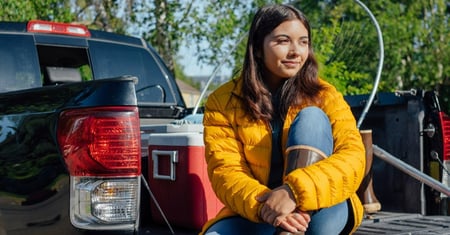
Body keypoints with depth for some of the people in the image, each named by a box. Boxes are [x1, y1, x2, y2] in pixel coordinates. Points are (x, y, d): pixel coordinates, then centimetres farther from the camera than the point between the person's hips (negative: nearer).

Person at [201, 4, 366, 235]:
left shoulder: (324, 96, -4)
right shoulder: (223, 102, -2)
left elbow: (353, 157, -18)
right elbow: (226, 172, -11)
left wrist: (295, 191, -35)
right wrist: (263, 205, -32)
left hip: (322, 214, 0)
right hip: (257, 217, 0)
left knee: (311, 116, -21)